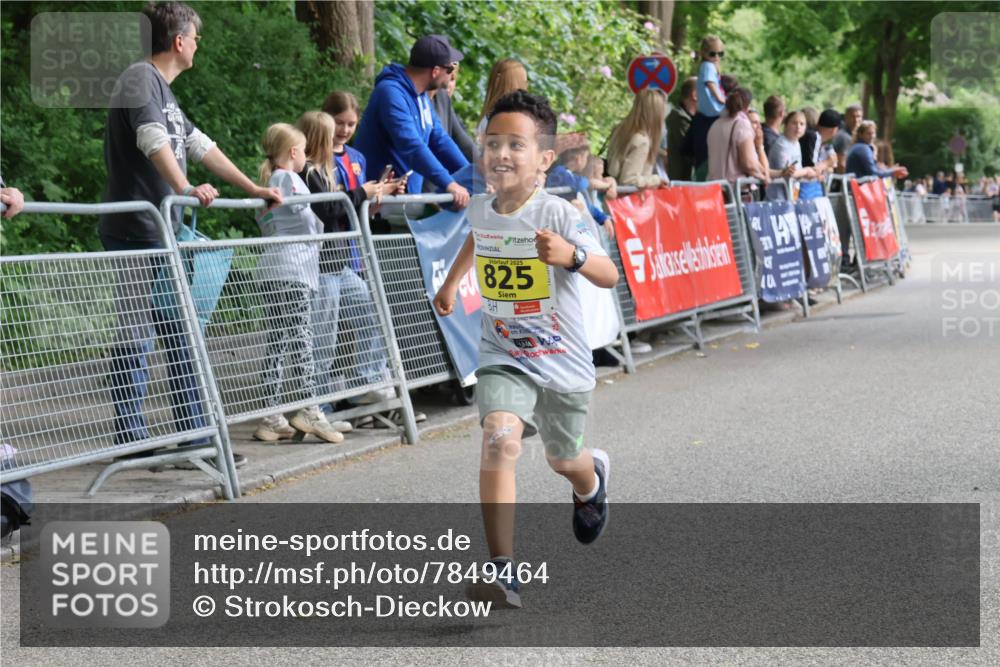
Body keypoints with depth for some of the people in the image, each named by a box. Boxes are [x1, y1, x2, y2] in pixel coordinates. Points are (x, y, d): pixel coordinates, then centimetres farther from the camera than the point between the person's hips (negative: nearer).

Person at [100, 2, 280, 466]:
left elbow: (202, 146, 24)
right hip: (135, 234, -10)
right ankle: (132, 443, -2)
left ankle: (195, 436, 12)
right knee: (135, 338, -6)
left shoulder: (165, 91, 21)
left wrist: (252, 189, 22)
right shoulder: (141, 78, -8)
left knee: (180, 337, 9)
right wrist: (185, 189, -36)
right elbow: (153, 139, -24)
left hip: (164, 235, 10)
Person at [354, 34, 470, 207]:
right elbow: (411, 146, -31)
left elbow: (440, 140, 12)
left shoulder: (421, 95, 10)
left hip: (409, 195, 9)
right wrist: (449, 184, -37)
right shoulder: (392, 93, -20)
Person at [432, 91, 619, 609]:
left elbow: (610, 276, -33)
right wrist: (450, 284, 27)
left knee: (564, 460, 19)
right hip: (503, 357, 2)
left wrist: (571, 256, -52)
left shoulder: (557, 215, -22)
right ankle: (501, 569, -27)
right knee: (500, 440, -25)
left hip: (563, 362, -2)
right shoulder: (481, 209, -6)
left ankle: (593, 479, 59)